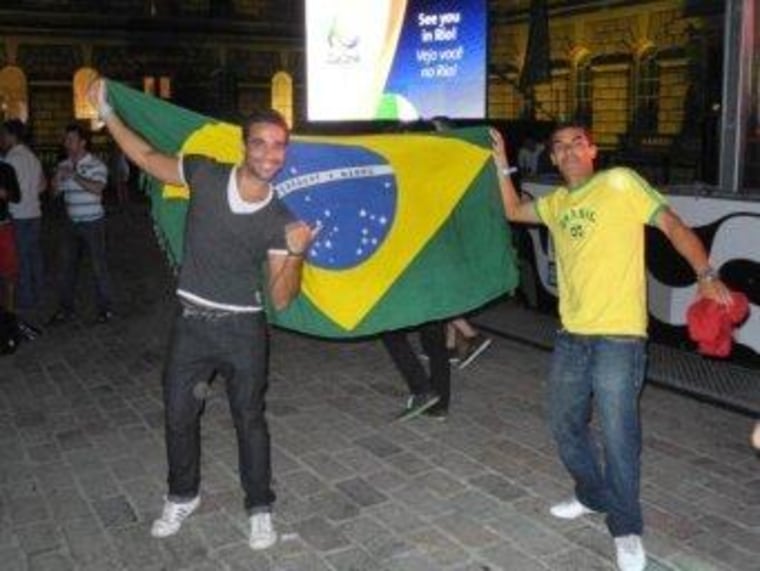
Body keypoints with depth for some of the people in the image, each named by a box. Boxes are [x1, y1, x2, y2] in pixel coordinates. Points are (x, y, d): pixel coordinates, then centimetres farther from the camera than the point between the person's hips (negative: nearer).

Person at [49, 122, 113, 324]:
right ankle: (65, 309, 19)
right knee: (66, 266, 9)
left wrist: (74, 175, -24)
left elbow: (97, 188, -23)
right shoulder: (63, 165, 8)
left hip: (92, 223, -6)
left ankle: (104, 309, 12)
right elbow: (56, 191, 14)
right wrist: (57, 178, -5)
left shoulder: (96, 164, -9)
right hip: (72, 223, 6)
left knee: (98, 266, 1)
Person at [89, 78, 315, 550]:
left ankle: (260, 509, 26)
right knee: (179, 414, 14)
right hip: (191, 322, 2)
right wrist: (107, 112, 4)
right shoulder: (205, 175, -7)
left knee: (250, 419, 8)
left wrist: (296, 253, -26)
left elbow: (281, 298, -9)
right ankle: (183, 497, 38)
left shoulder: (280, 220, -9)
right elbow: (147, 157, 7)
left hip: (243, 328, -2)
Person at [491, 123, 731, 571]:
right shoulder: (556, 202, 13)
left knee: (619, 437, -5)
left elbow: (672, 224, -12)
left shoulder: (619, 183, -7)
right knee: (566, 425, 17)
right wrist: (502, 165, 16)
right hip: (571, 336, 7)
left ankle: (627, 528, 15)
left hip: (618, 337, -7)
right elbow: (513, 211, 28)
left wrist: (706, 274, -24)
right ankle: (594, 496, 40)